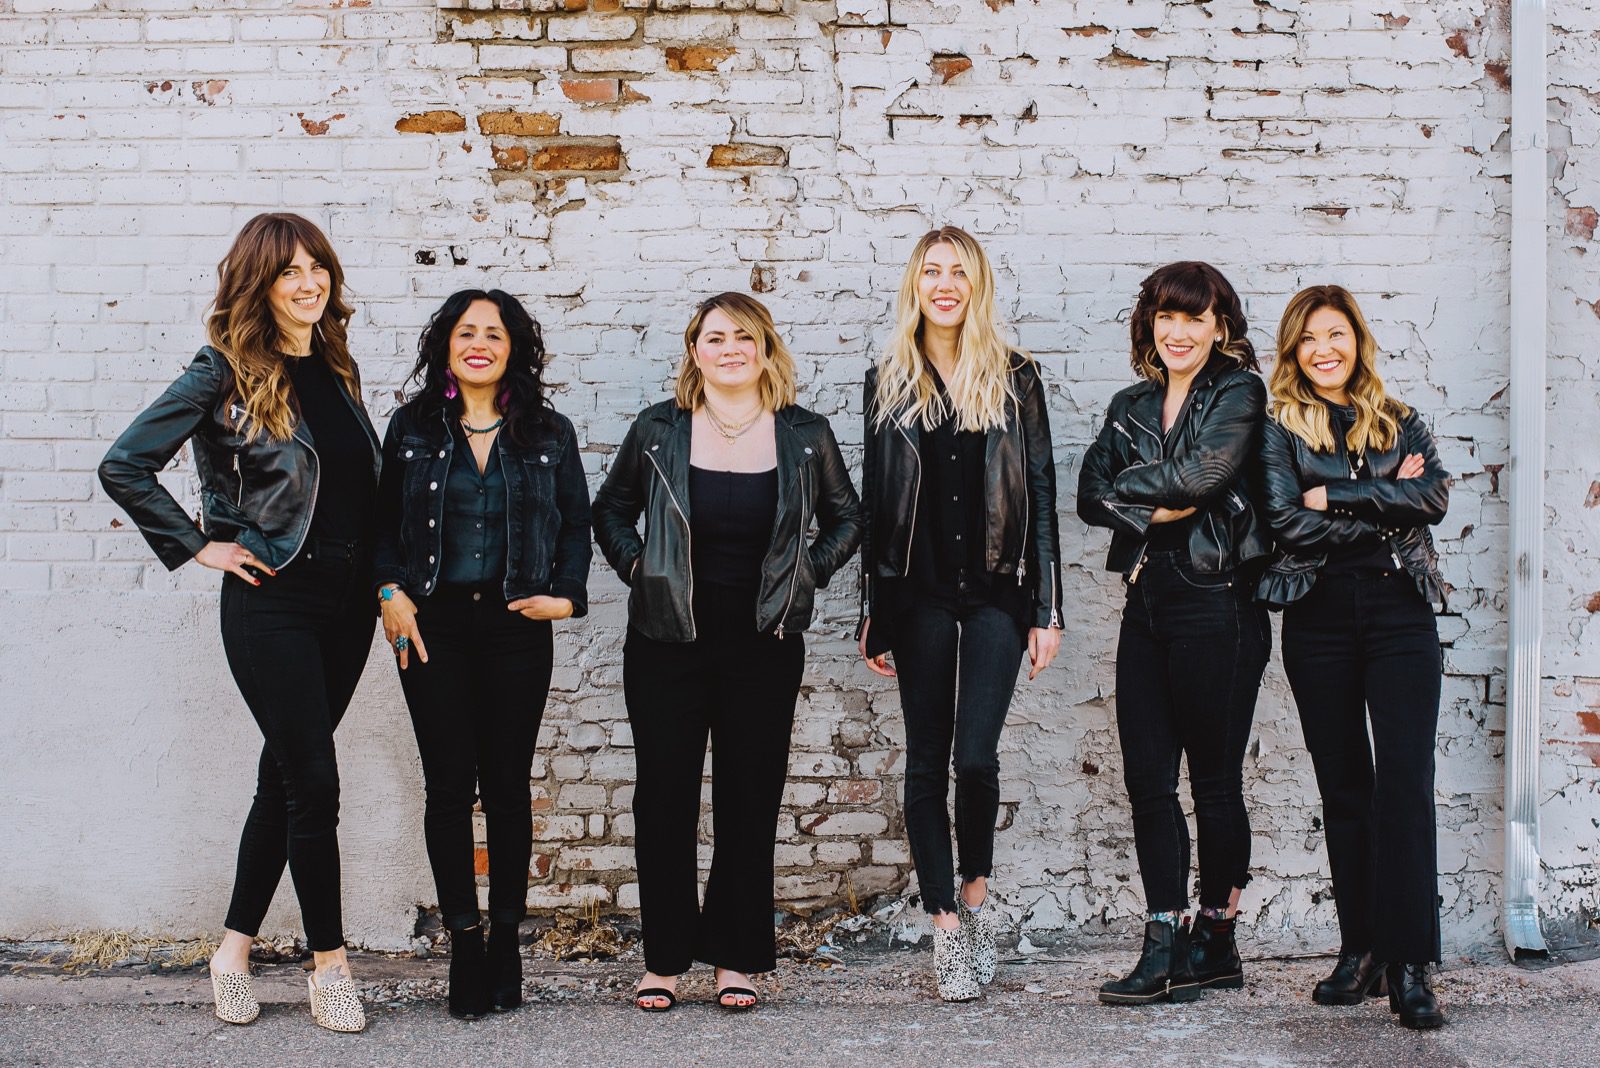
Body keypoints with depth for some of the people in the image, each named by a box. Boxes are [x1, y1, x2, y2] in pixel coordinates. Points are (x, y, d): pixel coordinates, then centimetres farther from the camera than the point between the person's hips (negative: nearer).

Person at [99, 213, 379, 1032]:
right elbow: (124, 466, -11)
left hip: (346, 597, 6)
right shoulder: (226, 374, -8)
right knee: (313, 781, -7)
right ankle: (328, 963, 6)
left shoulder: (336, 368, 10)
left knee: (285, 778, 11)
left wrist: (379, 577, 9)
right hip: (271, 601, -6)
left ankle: (234, 951, 21)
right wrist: (199, 546, -10)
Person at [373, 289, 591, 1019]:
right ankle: (464, 942, 5)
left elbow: (577, 525, 10)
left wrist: (567, 595, -4)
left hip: (515, 629, 0)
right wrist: (389, 591, -4)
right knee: (449, 785, -2)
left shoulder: (549, 434, 7)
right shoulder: (413, 427, 7)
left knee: (507, 785, 4)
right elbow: (383, 522, 10)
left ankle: (506, 939, 13)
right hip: (433, 626, 0)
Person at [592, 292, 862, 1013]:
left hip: (764, 648, 0)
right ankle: (664, 959, 14)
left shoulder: (805, 437, 1)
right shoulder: (658, 431, 0)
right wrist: (637, 568, 1)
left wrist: (807, 573, 3)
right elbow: (610, 511, 14)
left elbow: (845, 518, 15)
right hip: (667, 646, 0)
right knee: (664, 799, 3)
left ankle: (735, 958, 16)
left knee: (750, 800, 5)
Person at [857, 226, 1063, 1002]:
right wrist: (872, 617, 6)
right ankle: (945, 922, 12)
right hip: (918, 594, 1)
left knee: (976, 755, -9)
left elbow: (1040, 495, 3)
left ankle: (976, 888, 16)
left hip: (997, 590, -1)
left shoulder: (1016, 379, 4)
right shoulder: (887, 383, 7)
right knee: (926, 760, 3)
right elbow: (874, 501, 8)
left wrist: (1047, 610, -2)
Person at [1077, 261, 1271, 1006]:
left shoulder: (1238, 393, -1)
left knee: (1214, 779, 2)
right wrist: (1158, 508, -11)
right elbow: (1091, 495, 5)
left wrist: (1131, 485, -3)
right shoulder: (1131, 406, 16)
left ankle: (1214, 942, 14)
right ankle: (1165, 949, 4)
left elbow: (1201, 474, -17)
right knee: (1147, 777, 1)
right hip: (1147, 603, 6)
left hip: (1217, 603, -6)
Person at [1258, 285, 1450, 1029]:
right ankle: (1360, 948, 14)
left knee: (1405, 782, -8)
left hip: (1399, 613, 0)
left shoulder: (1401, 424, 12)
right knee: (1343, 787, 6)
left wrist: (1332, 498, -11)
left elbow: (1435, 499, -7)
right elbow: (1286, 521, -10)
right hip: (1319, 623, 0)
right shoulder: (1280, 429, 5)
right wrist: (1386, 503, -8)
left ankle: (1409, 963, -9)